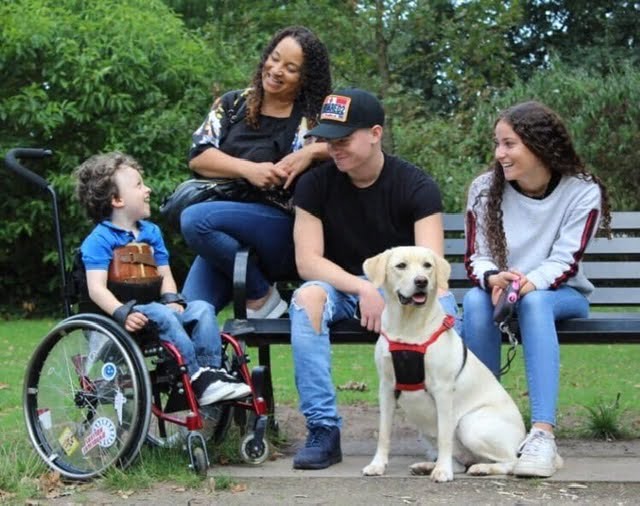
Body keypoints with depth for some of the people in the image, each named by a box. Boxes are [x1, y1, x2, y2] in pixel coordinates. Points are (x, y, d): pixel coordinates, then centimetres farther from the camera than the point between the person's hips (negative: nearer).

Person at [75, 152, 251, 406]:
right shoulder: (99, 240, -7)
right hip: (130, 316, -7)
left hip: (154, 307, 7)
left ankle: (212, 372, -21)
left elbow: (165, 275, 15)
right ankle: (198, 380, -35)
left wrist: (172, 299, -8)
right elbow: (97, 288, -18)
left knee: (202, 308, -13)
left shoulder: (151, 232, 17)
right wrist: (124, 314, -33)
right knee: (162, 315, -33)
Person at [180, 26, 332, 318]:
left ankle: (261, 297, -11)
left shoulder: (316, 117, 2)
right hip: (228, 238, 4)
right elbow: (198, 157, 3)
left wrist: (312, 152, -22)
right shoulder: (233, 104, 13)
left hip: (289, 237, -3)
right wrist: (249, 169, -13)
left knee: (196, 219, -27)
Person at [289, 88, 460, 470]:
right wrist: (362, 288, -26)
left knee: (442, 306, -34)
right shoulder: (316, 184, -5)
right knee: (307, 298, -33)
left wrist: (385, 294, -38)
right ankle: (323, 429, -32)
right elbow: (307, 261, -11)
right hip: (341, 285, 1)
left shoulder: (416, 186, -10)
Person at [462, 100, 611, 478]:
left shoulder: (582, 192, -10)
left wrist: (528, 283, -35)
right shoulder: (485, 189, -4)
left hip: (561, 294, -2)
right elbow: (476, 256, -7)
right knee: (476, 300, -34)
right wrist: (493, 279, -32)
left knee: (534, 301, -38)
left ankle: (543, 433, -49)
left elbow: (565, 262, -15)